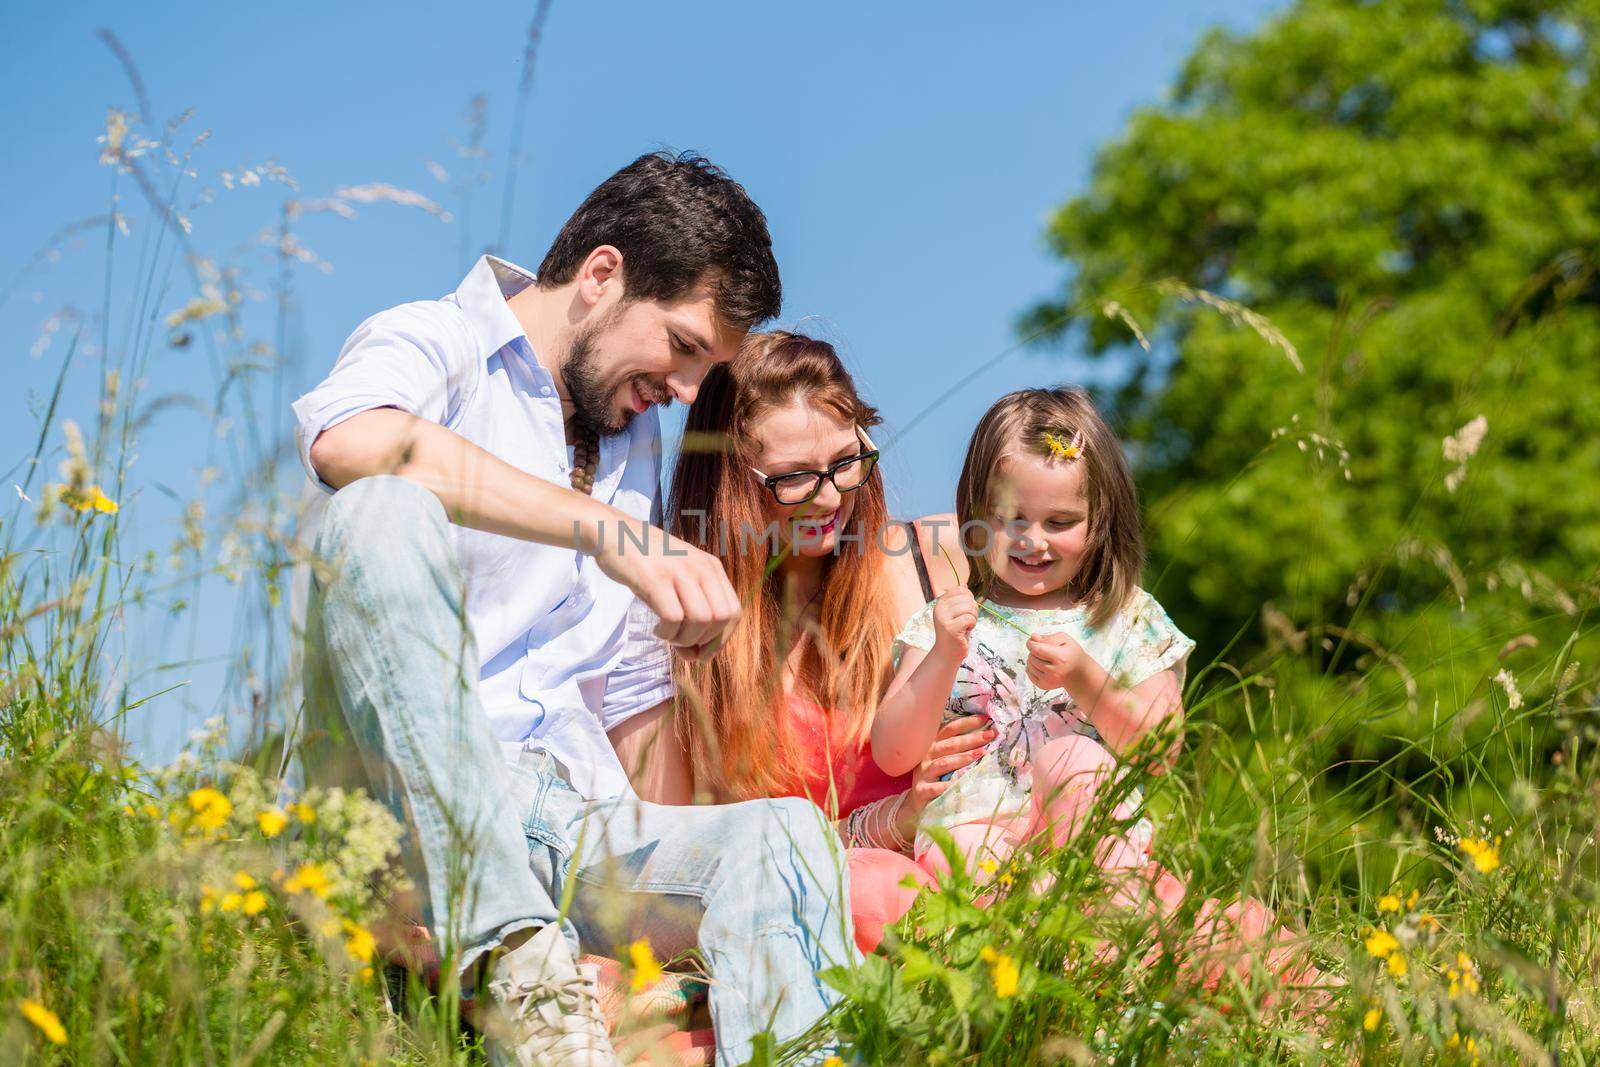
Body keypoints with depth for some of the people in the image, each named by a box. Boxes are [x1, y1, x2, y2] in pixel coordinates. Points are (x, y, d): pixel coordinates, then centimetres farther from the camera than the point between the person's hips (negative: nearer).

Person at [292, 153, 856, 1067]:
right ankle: (512, 956, -42)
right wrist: (611, 531, -30)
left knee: (788, 834, -23)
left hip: (566, 821, 6)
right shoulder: (435, 341, 2)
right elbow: (348, 442, -25)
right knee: (385, 516, -32)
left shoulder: (638, 434, 26)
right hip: (406, 805, -6)